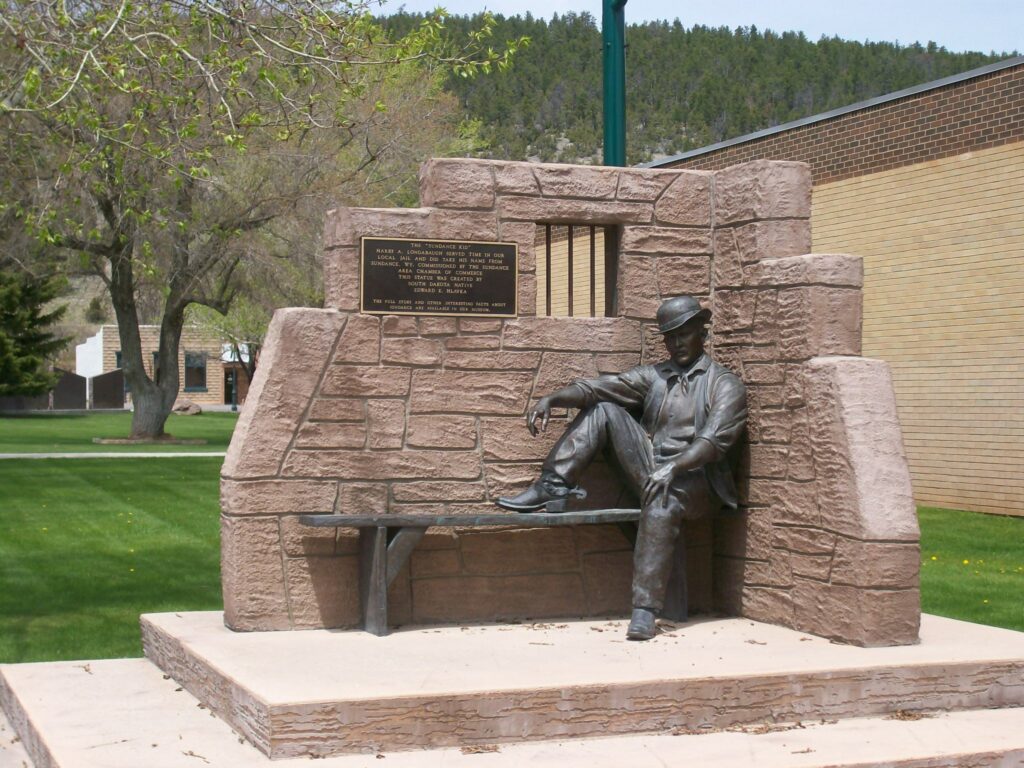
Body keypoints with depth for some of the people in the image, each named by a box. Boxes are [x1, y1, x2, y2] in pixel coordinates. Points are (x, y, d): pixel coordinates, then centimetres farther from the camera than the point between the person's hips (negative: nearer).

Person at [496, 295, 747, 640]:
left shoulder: (725, 384, 0)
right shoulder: (654, 376, 16)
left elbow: (714, 439, -17)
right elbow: (598, 387, 1)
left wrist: (673, 468, -33)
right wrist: (552, 398, -15)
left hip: (697, 484, -5)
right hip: (650, 471, 5)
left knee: (661, 502, -40)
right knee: (603, 409, -5)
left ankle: (645, 611, -43)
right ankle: (552, 488, -13)